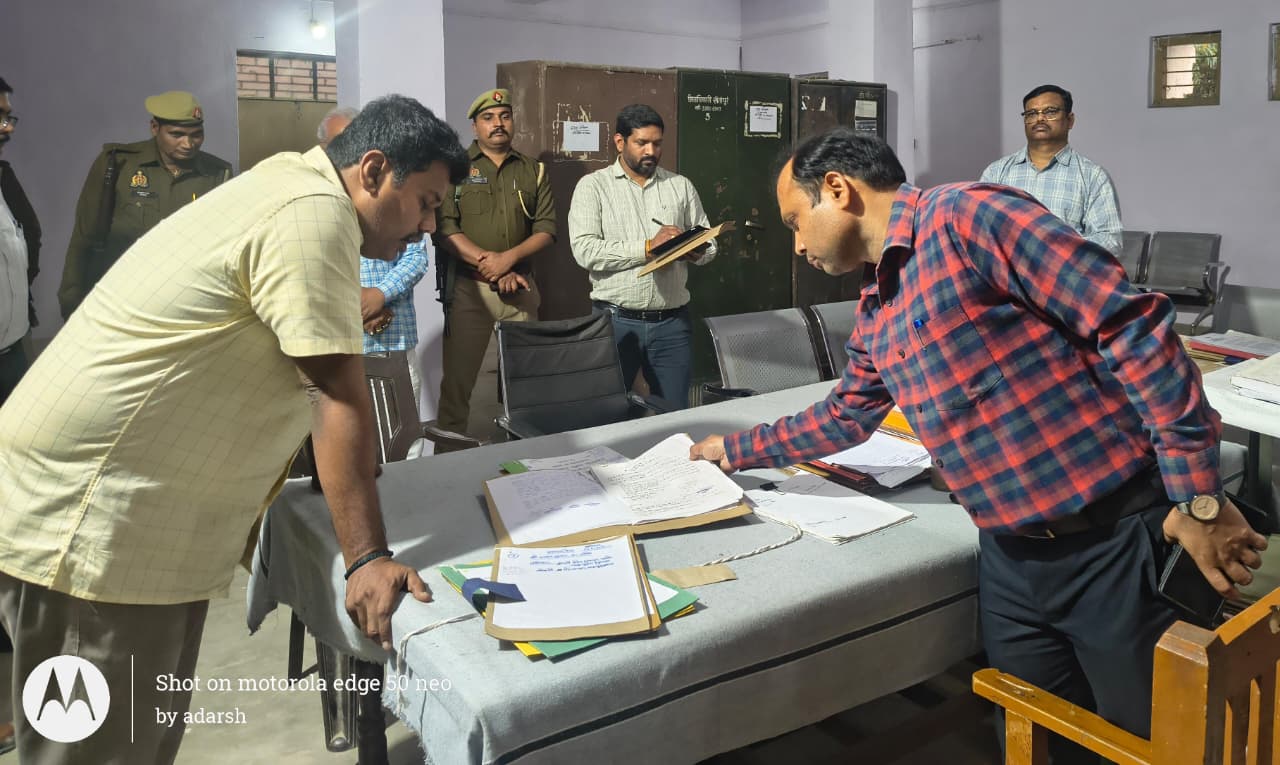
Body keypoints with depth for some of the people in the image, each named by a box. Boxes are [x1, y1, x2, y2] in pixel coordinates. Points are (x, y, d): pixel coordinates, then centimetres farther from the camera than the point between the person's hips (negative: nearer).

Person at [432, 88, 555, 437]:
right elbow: (444, 228, -7)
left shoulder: (533, 170, 12)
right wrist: (488, 264, -14)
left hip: (521, 287, 3)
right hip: (468, 286, -2)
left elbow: (546, 228, 4)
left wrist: (510, 258, -13)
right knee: (458, 377, -2)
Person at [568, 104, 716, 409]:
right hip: (617, 321, -2)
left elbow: (708, 245, 12)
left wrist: (697, 251, -12)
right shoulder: (593, 186, 1)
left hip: (672, 321, 3)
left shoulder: (681, 186, 11)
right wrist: (648, 247, -16)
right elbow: (585, 250, -12)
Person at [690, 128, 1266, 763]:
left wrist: (1199, 502, -19)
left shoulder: (967, 216, -16)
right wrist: (734, 449, 33)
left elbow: (1135, 328, -19)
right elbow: (844, 417, 27)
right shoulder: (876, 311, 11)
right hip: (1011, 555, 8)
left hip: (1116, 541, -7)